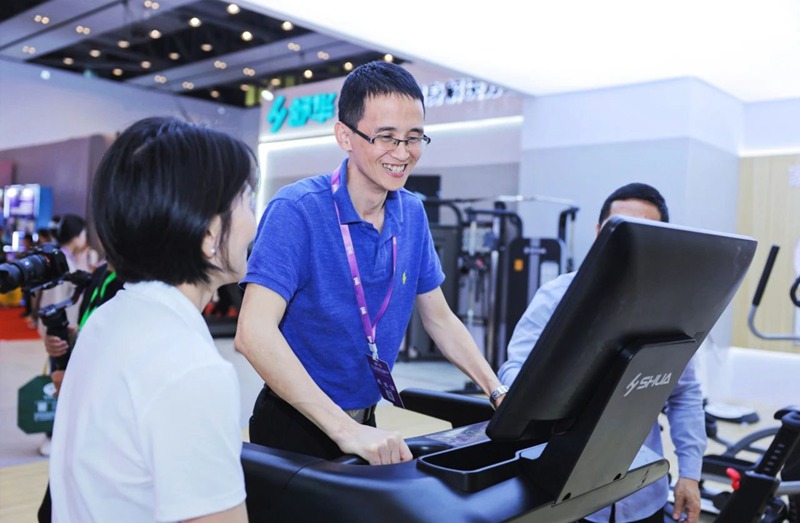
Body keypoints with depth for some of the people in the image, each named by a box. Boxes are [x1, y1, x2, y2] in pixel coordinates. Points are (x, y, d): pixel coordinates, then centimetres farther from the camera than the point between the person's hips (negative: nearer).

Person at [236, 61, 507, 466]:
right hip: (296, 426, -6)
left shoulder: (412, 214, -2)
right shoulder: (297, 211, -21)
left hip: (364, 422, 6)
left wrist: (499, 394, -4)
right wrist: (344, 429, -37)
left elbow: (440, 319, 6)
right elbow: (254, 332, -31)